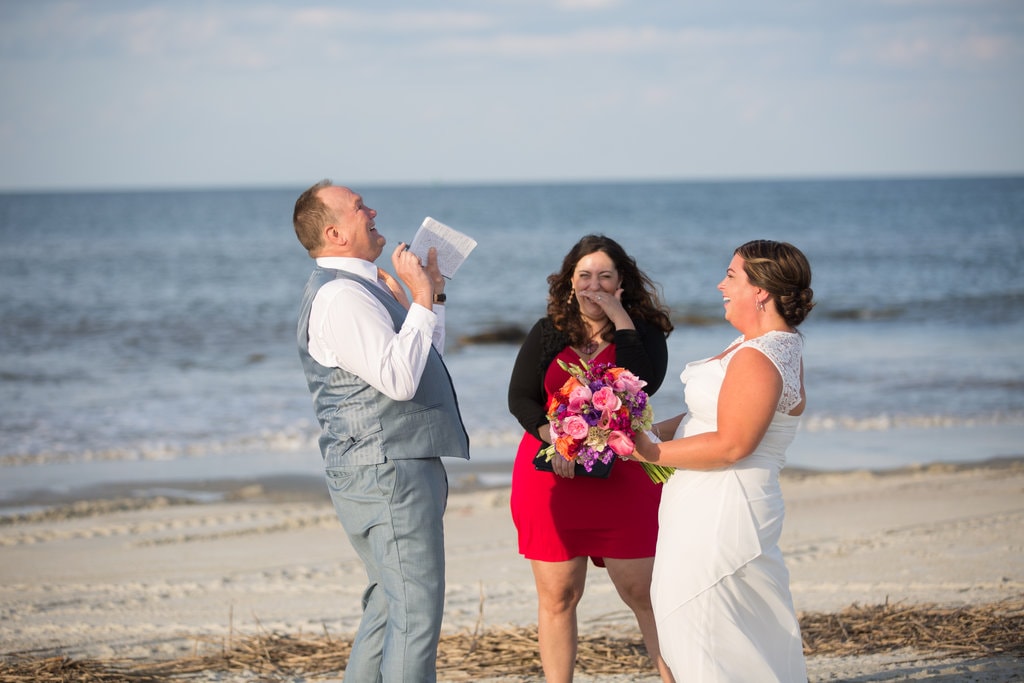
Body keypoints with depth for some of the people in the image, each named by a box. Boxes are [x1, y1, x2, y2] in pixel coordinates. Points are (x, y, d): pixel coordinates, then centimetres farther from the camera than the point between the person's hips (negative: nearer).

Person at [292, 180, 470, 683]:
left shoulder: (360, 287, 18)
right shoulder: (339, 295, -16)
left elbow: (420, 361, 28)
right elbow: (399, 378, -25)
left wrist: (433, 293, 22)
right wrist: (421, 300, -17)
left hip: (402, 467, 11)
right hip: (387, 471, -11)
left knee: (390, 605, 16)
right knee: (417, 613, -12)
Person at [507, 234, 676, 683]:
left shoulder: (643, 331, 4)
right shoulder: (547, 334, 8)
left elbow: (644, 384, -16)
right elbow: (520, 397, 1)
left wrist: (621, 320, -14)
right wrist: (552, 436, -17)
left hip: (622, 478, -1)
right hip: (552, 474, 1)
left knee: (642, 590, -3)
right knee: (557, 594, 4)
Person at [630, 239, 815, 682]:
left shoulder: (758, 359, -22)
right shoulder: (769, 343, 12)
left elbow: (730, 445, -26)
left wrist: (655, 452, -17)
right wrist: (657, 430, 7)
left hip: (721, 514, -11)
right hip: (709, 507, 11)